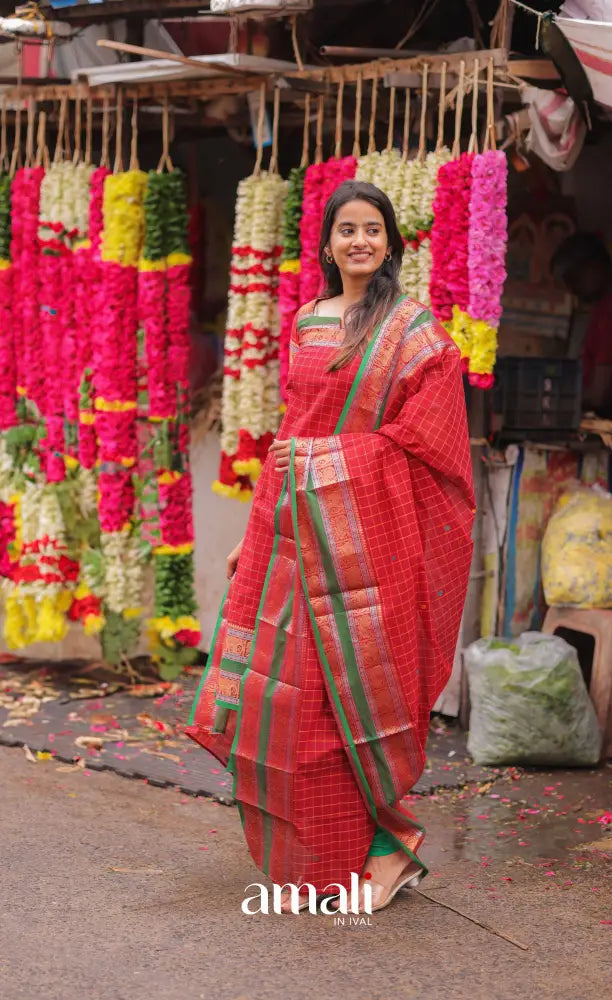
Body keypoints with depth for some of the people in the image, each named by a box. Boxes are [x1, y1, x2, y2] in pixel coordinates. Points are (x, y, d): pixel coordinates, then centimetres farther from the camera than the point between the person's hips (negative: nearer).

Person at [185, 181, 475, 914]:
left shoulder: (413, 330, -1)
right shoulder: (306, 322, 15)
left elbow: (423, 436, -7)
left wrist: (334, 455, -10)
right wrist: (262, 533, 15)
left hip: (364, 528, -5)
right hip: (296, 525, 5)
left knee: (354, 691, -4)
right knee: (287, 689, 4)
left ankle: (388, 842, 13)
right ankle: (313, 860, 17)